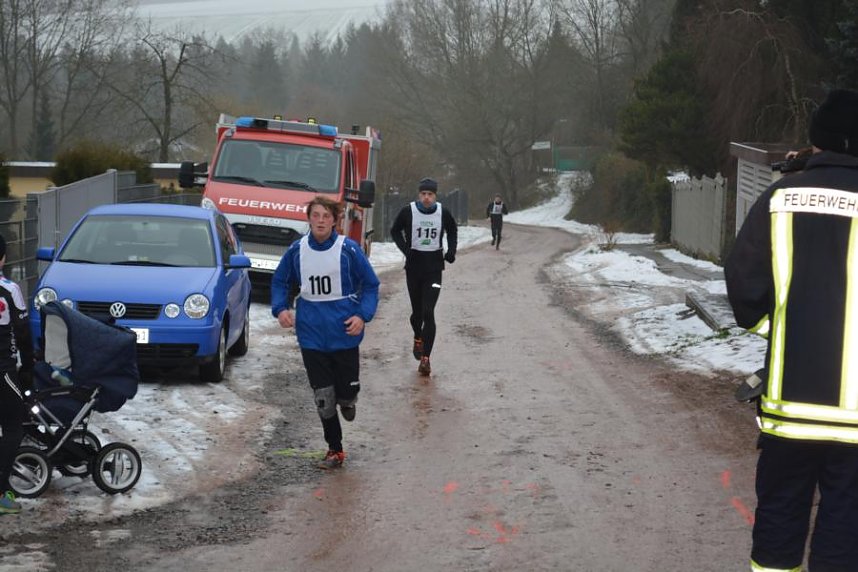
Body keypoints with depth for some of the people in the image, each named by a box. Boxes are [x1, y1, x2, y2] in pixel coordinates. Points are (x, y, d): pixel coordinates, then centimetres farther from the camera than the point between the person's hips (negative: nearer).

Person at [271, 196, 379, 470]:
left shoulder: (348, 249, -9)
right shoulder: (297, 250, -1)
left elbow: (370, 284, -1)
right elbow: (280, 281, 13)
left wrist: (362, 315, -14)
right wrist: (280, 308, -4)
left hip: (344, 334, -2)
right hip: (311, 336, 2)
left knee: (347, 391, 3)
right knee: (323, 398, 4)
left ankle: (347, 401, 42)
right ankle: (334, 450, 19)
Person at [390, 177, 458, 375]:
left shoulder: (443, 213, -3)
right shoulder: (408, 211, -7)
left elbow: (452, 230, 18)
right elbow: (395, 231, 8)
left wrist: (451, 251, 4)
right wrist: (405, 248, -7)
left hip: (434, 268, -1)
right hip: (414, 265, 1)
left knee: (428, 312, -11)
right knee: (417, 312, 11)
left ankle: (425, 358, -10)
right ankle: (418, 338, 44)